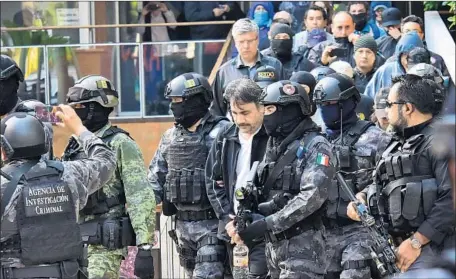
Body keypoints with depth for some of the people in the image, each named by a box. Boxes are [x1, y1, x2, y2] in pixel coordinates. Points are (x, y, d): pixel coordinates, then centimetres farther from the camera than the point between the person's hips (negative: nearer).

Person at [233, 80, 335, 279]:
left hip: (302, 245, -7)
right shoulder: (273, 146, 15)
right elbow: (260, 190, 19)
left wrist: (267, 224, -22)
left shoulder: (315, 146, -9)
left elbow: (313, 196, -20)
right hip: (273, 243, 7)